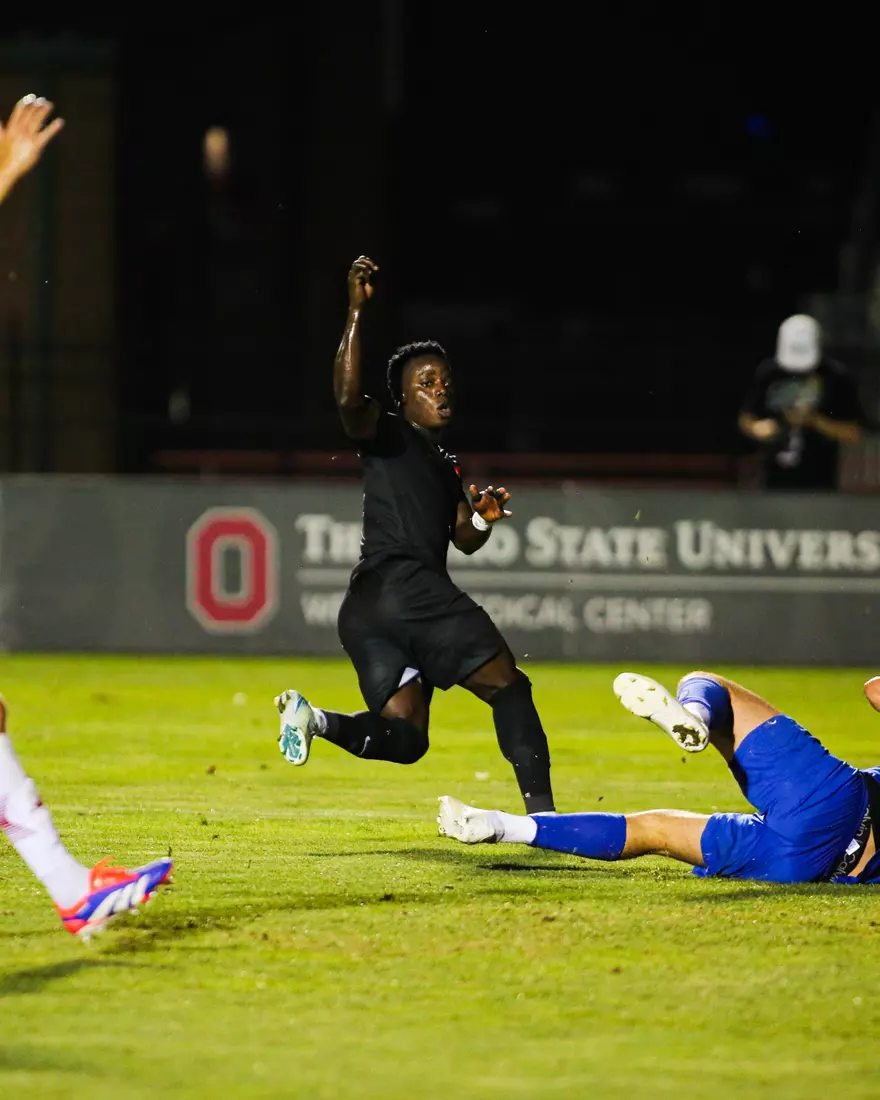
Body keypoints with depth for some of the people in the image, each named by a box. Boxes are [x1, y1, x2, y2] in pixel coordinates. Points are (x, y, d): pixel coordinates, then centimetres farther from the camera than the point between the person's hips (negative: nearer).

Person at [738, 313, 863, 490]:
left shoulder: (837, 377, -9)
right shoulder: (768, 373, -2)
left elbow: (853, 434, -7)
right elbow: (745, 419, 10)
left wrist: (814, 420, -20)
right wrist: (757, 428, -14)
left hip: (819, 483, -3)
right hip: (776, 482, 3)